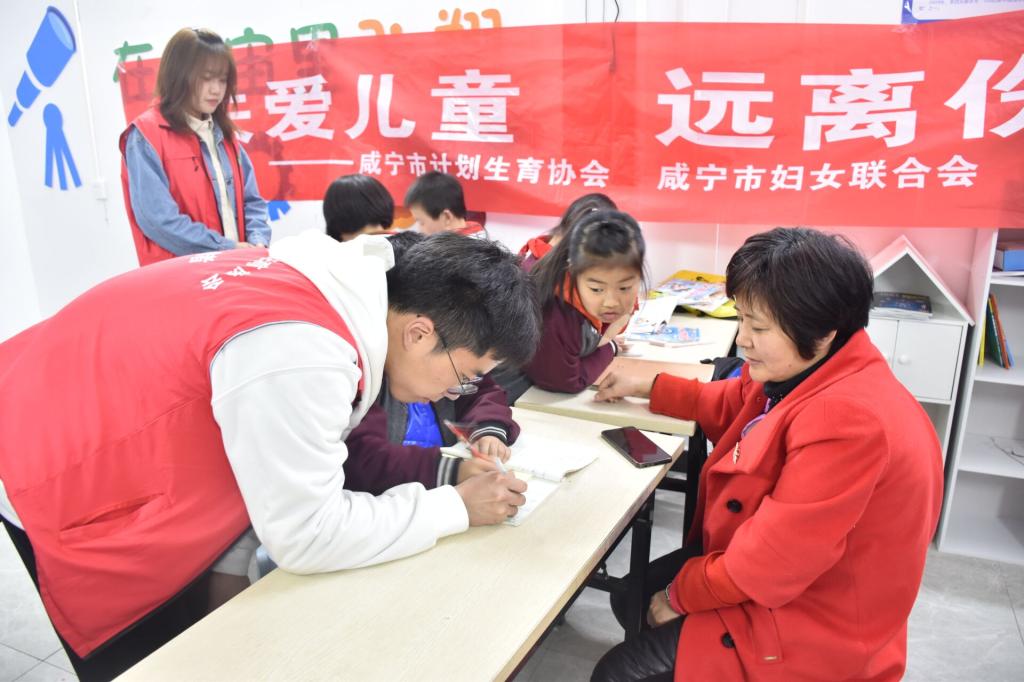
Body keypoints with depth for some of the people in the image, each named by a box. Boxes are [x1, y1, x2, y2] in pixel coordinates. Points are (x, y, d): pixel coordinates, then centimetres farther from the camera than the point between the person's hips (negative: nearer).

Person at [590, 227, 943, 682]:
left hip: (808, 625, -9)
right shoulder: (808, 367, -5)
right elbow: (732, 406, 18)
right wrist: (646, 387, 17)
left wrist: (680, 594, -14)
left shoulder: (847, 421, -35)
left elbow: (767, 563, -29)